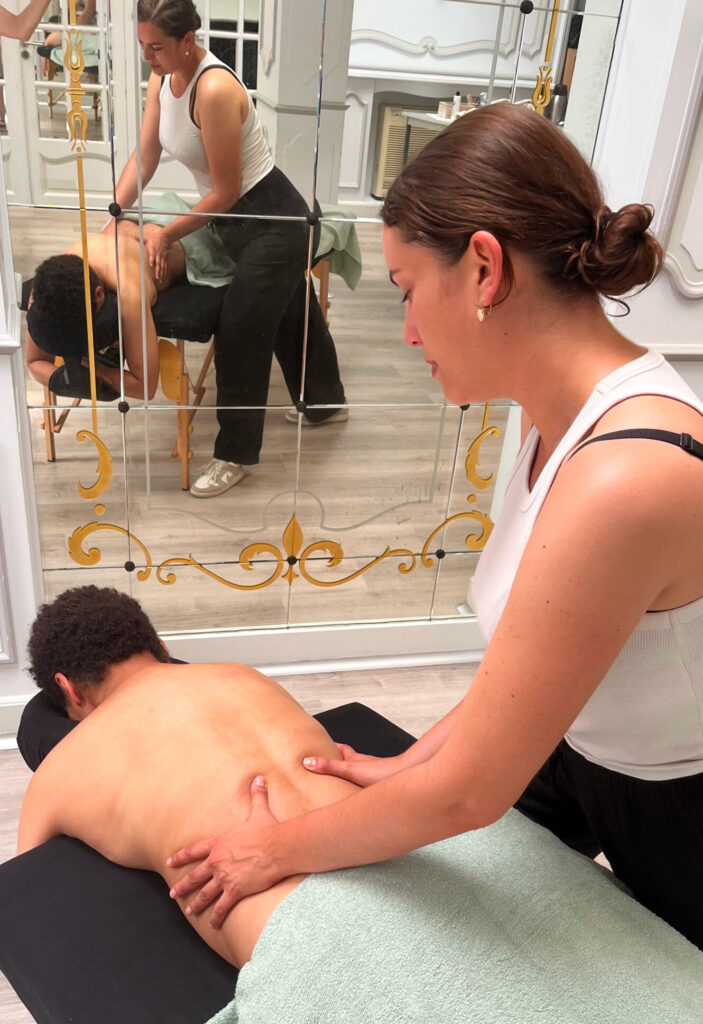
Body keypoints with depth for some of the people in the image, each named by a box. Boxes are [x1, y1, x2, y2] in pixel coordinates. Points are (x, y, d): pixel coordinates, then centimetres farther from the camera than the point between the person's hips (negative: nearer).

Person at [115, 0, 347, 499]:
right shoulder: (164, 77, 0)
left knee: (239, 336, -3)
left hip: (276, 224, -9)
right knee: (292, 316, 24)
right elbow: (144, 157, 5)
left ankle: (235, 455, 13)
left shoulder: (215, 89, -26)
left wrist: (167, 234, -13)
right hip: (240, 222, 9)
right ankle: (326, 402, 46)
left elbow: (225, 192, -23)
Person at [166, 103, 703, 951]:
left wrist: (280, 849, -16)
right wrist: (412, 764, 1)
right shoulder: (564, 415, -11)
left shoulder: (626, 477, -40)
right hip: (578, 748, 6)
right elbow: (523, 663, 0)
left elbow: (468, 793, -32)